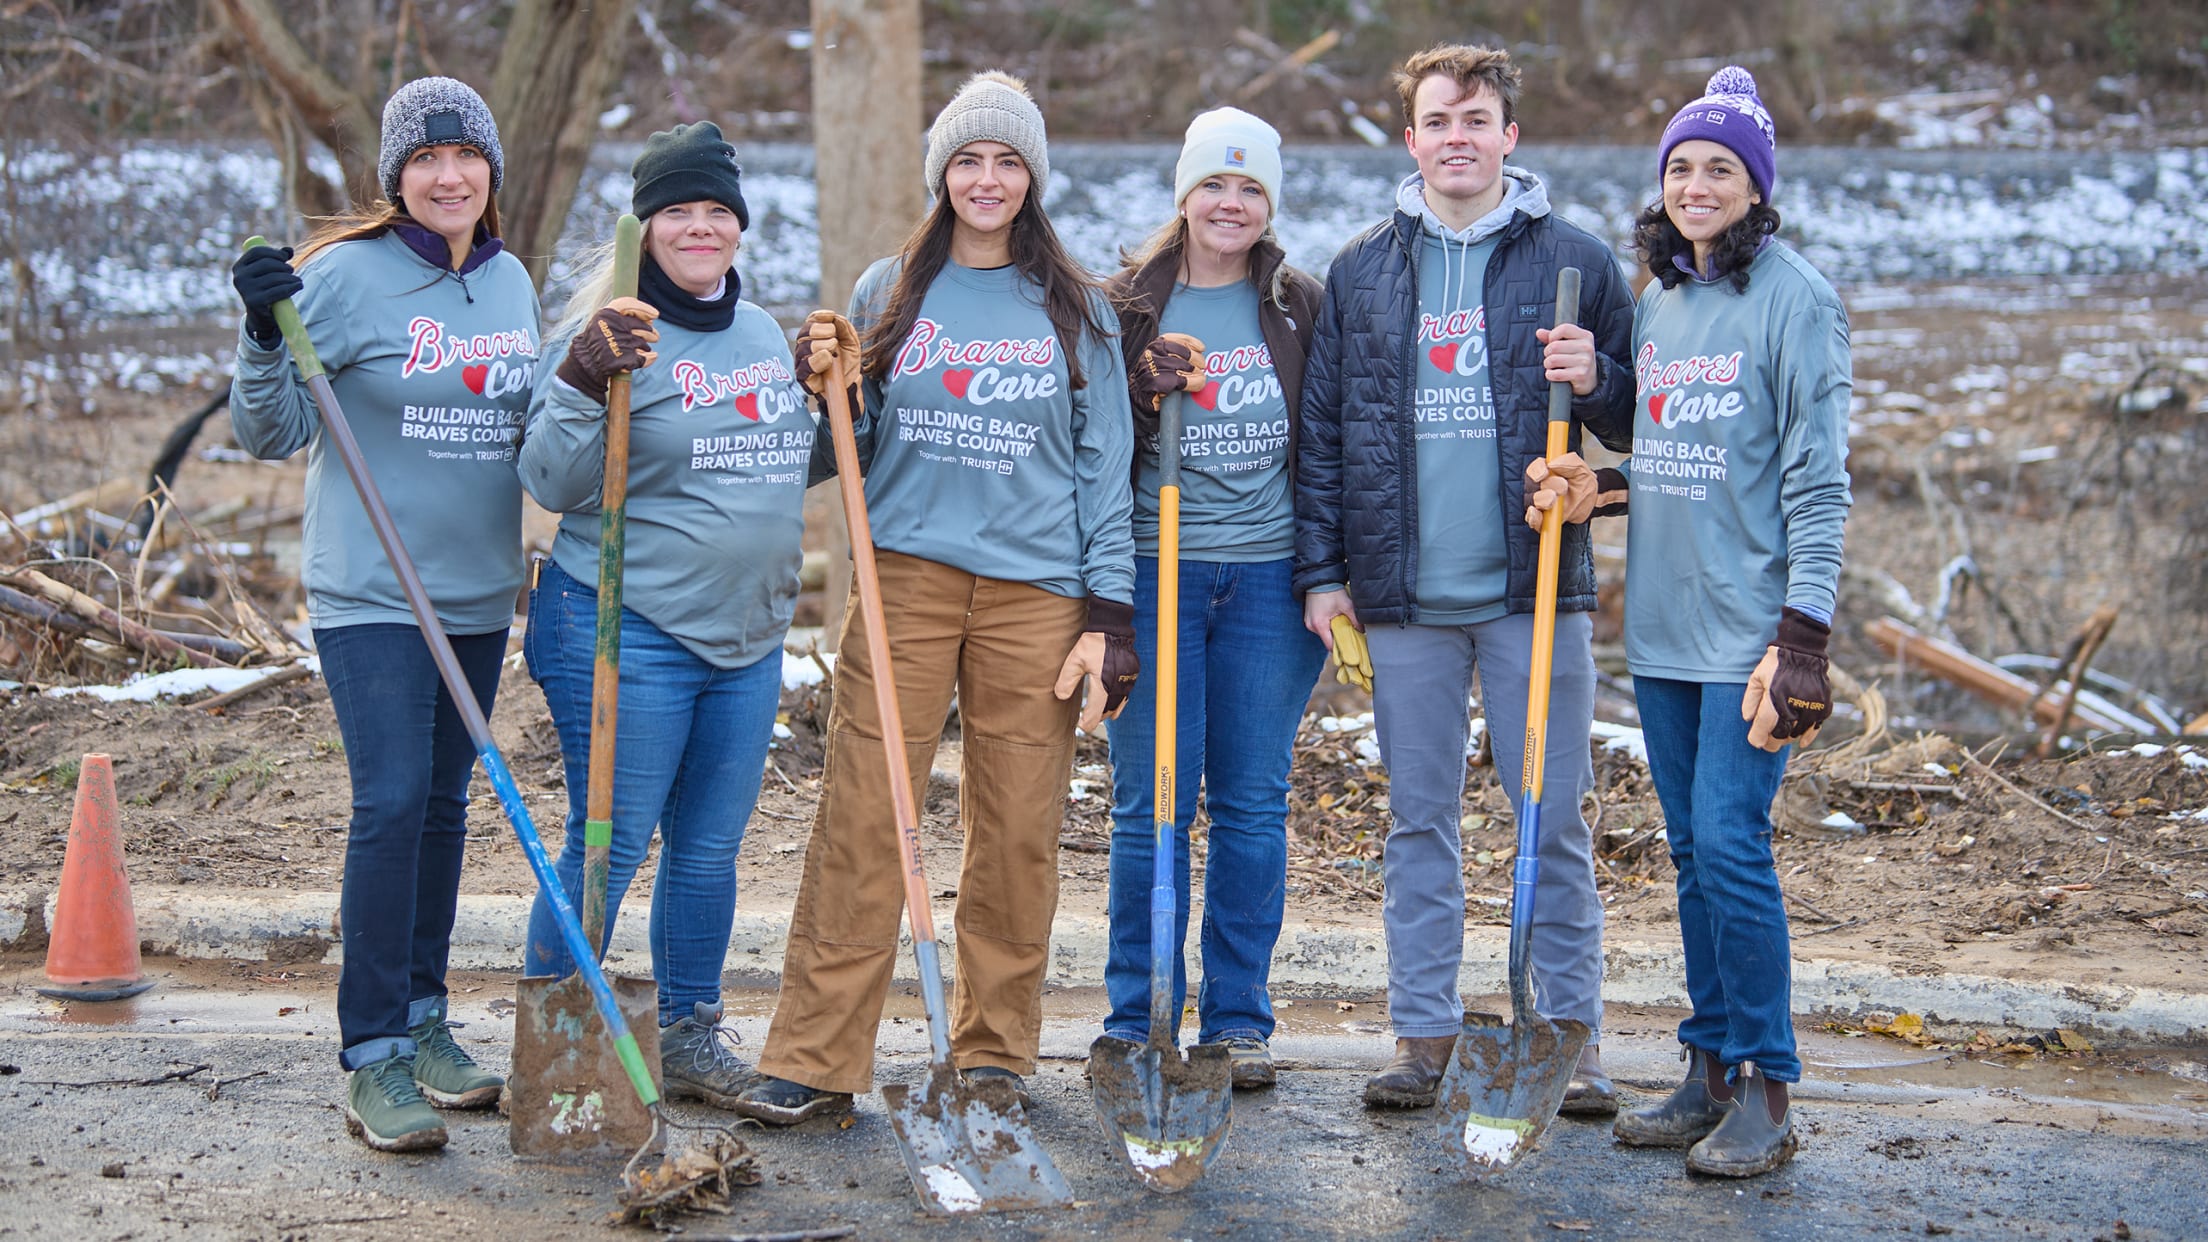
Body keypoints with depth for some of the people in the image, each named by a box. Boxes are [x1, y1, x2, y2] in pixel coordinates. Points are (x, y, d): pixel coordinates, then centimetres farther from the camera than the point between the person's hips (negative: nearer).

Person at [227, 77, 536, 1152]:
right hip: (370, 592, -6)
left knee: (444, 804, 12)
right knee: (391, 803, -12)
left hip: (479, 592, 6)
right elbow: (269, 435, -9)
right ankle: (373, 1058, -6)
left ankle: (422, 1017, 24)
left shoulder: (511, 282, 8)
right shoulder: (346, 275, -10)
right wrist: (265, 338, -24)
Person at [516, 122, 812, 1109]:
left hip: (746, 638, 7)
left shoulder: (764, 334, 13)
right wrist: (581, 385, -29)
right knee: (608, 850, -2)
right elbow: (553, 483, -16)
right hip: (628, 634, -7)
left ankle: (688, 1035, 27)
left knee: (710, 849, 14)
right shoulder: (612, 337, -10)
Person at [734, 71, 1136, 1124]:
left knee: (1018, 835, 2)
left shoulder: (1077, 310, 9)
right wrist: (830, 392, -6)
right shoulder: (888, 293, 10)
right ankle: (814, 1058, -1)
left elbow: (1105, 469, 8)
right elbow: (855, 455, 15)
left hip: (1035, 592, 0)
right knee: (860, 818, -5)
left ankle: (995, 1058, 15)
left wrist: (1108, 614, 1)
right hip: (905, 577, 0)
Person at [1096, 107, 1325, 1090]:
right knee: (1151, 803, 0)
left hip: (1268, 576, 1)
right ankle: (1137, 1018, 11)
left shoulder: (1299, 308, 8)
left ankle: (1239, 1018, 14)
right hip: (1157, 573, -1)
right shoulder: (1128, 305, 4)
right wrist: (1144, 389, -14)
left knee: (1253, 805, 5)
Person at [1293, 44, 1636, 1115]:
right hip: (1403, 594, 2)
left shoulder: (1575, 262, 3)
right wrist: (1321, 569, 3)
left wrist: (1593, 380, -15)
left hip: (1534, 589, -2)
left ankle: (1573, 1033, 11)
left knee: (1553, 818, 1)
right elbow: (1321, 431, 10)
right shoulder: (1360, 271, 8)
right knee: (1418, 818, 8)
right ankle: (1422, 1029, 17)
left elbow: (1638, 424, 7)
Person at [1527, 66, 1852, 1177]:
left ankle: (1766, 1089, 1)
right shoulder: (1655, 303, 13)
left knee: (1729, 845, -10)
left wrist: (1802, 634, -18)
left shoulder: (1793, 296, -7)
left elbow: (1817, 479, -12)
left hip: (1749, 625, -7)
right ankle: (1712, 1071, 19)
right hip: (1661, 624, 7)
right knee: (1691, 852, 10)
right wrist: (1598, 489, 0)